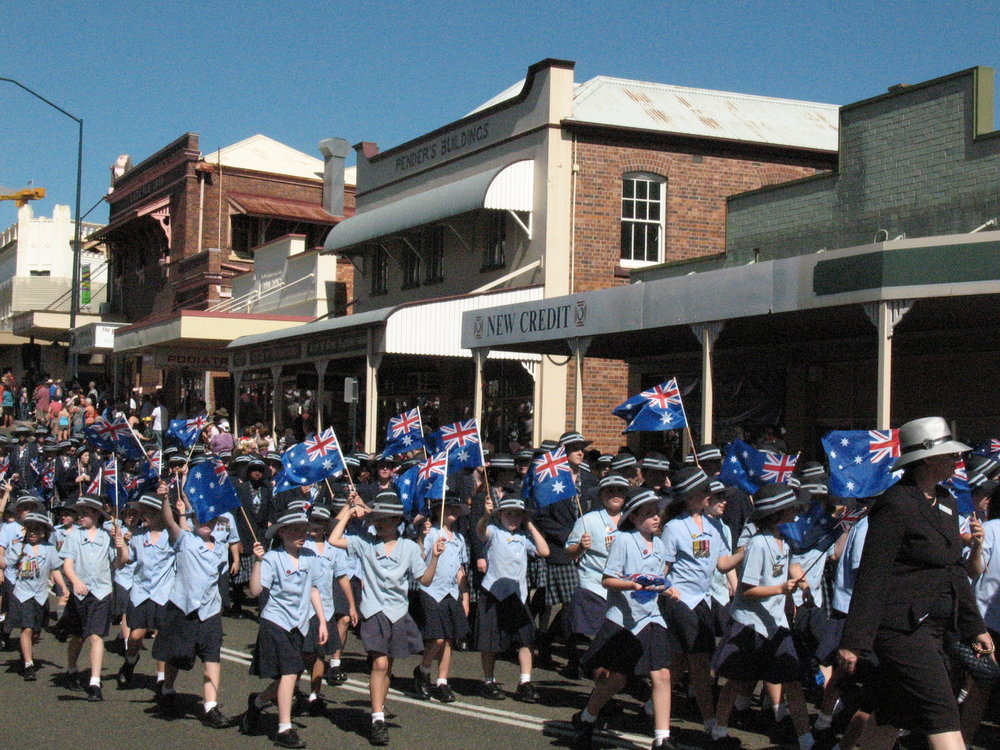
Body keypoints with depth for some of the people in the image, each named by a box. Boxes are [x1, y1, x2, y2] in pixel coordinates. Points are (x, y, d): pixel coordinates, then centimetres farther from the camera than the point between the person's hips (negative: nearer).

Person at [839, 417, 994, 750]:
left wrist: (974, 628, 21)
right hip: (902, 628, -9)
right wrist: (853, 641, -18)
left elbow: (955, 570, 22)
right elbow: (871, 577, -16)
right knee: (943, 716, -11)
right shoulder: (896, 504, -13)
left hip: (930, 629, 9)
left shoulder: (946, 502, 15)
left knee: (889, 722, 11)